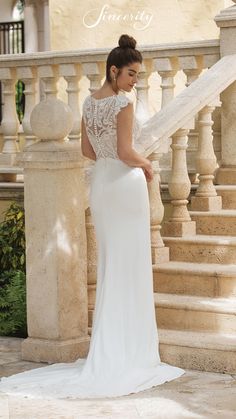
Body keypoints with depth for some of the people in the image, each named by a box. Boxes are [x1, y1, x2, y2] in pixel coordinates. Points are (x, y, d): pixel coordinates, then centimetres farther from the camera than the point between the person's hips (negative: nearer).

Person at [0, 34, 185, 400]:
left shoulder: (89, 102, 8)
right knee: (130, 267, -1)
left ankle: (107, 351, 19)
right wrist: (147, 165, -2)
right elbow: (126, 152, -20)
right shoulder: (123, 103, -16)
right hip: (127, 183, -8)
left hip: (100, 183, 8)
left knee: (108, 266, 14)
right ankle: (129, 352, 3)